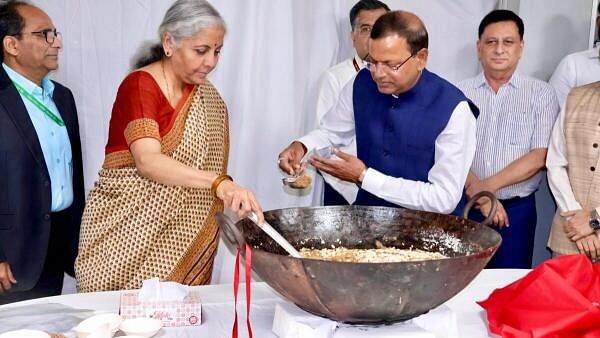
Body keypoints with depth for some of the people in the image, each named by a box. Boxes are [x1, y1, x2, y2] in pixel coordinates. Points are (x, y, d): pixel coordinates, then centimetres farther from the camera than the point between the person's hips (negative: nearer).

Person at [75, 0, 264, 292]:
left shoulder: (206, 96, 7)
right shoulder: (139, 85, -14)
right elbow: (148, 161, -28)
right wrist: (220, 183, -38)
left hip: (182, 233, 5)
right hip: (126, 230, -5)